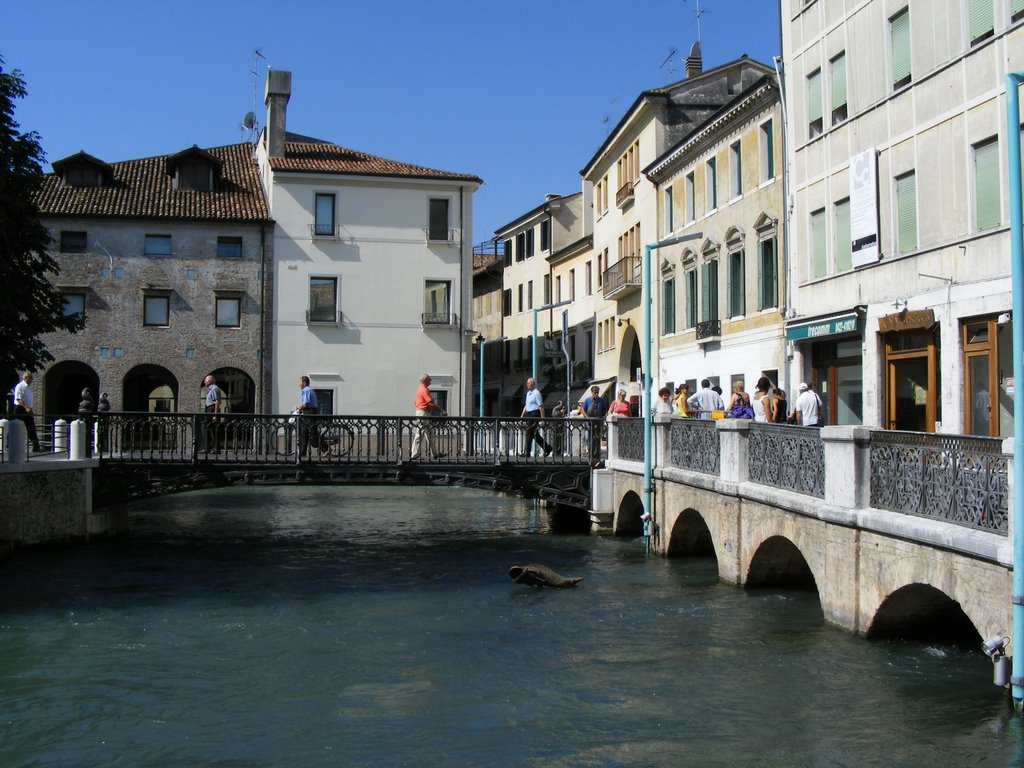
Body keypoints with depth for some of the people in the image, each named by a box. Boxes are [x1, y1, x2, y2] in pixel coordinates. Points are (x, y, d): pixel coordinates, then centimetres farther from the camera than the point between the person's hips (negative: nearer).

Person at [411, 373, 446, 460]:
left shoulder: (420, 389, 17)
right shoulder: (424, 390, -15)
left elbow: (414, 402, 23)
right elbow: (431, 403, -21)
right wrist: (442, 411, -18)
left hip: (420, 412, 11)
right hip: (423, 413, -11)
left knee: (429, 434, 12)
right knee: (420, 435, -6)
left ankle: (433, 454, 14)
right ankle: (414, 454, -3)